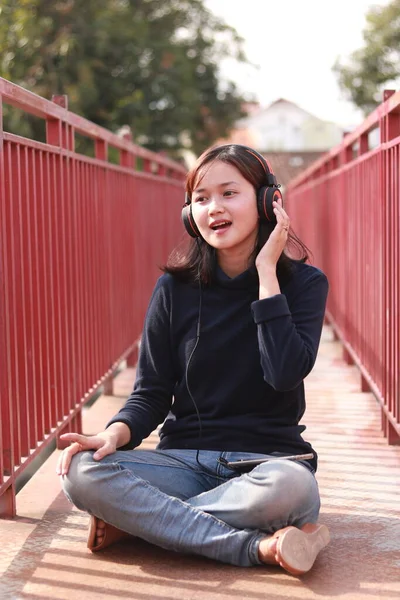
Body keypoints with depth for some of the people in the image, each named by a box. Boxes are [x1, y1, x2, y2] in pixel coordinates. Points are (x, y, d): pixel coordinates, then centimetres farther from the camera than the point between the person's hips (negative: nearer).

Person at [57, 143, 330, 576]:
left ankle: (139, 519, -17)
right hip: (185, 459, 2)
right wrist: (114, 434, -17)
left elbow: (286, 373, -17)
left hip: (267, 457, -2)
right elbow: (151, 394, 4)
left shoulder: (303, 282, -1)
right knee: (82, 472, -27)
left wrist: (267, 273, -14)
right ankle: (259, 547, -27)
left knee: (291, 486, -39)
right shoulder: (175, 288, 4)